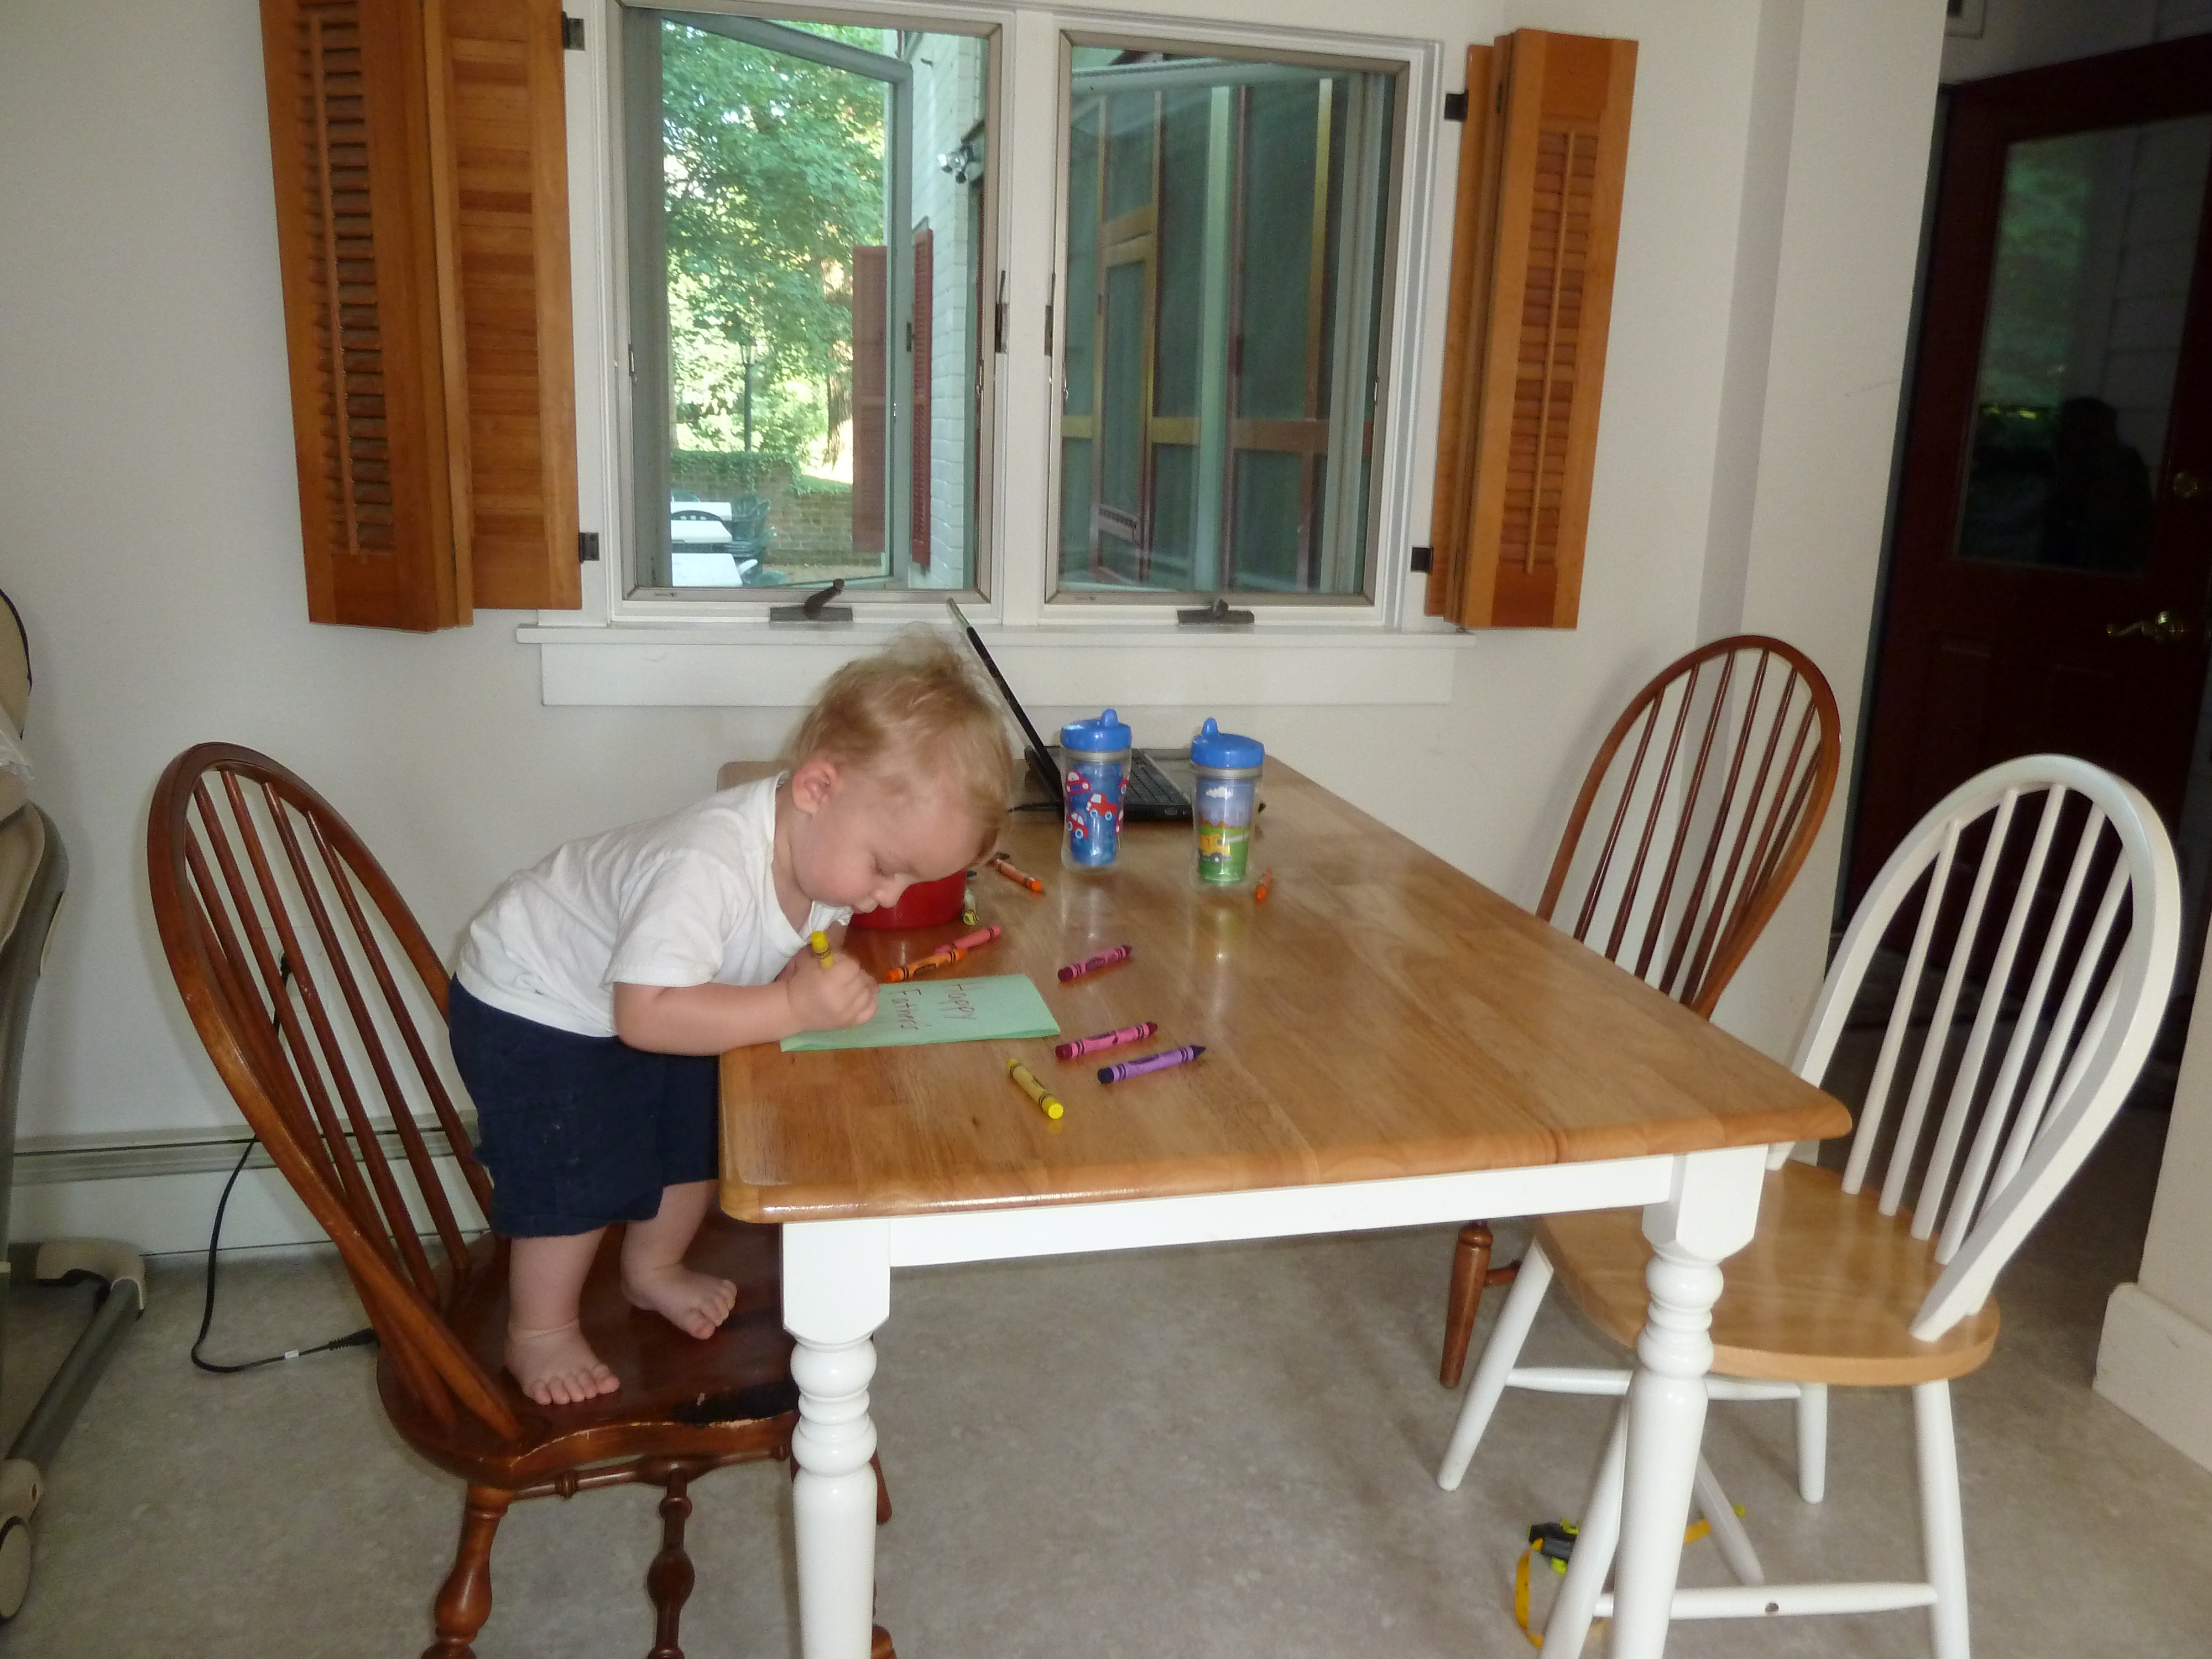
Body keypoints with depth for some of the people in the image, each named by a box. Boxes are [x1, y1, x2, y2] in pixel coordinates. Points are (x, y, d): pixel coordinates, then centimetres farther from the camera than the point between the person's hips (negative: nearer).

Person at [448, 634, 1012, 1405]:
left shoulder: (822, 842, -18)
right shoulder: (708, 866, -44)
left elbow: (805, 934, 1)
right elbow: (646, 1014, -47)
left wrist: (825, 975, -22)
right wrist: (796, 1007, -46)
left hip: (645, 999, 8)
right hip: (533, 1007, -8)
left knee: (701, 1131, 13)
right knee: (584, 1174, -5)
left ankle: (653, 1270, 39)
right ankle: (539, 1331, 20)